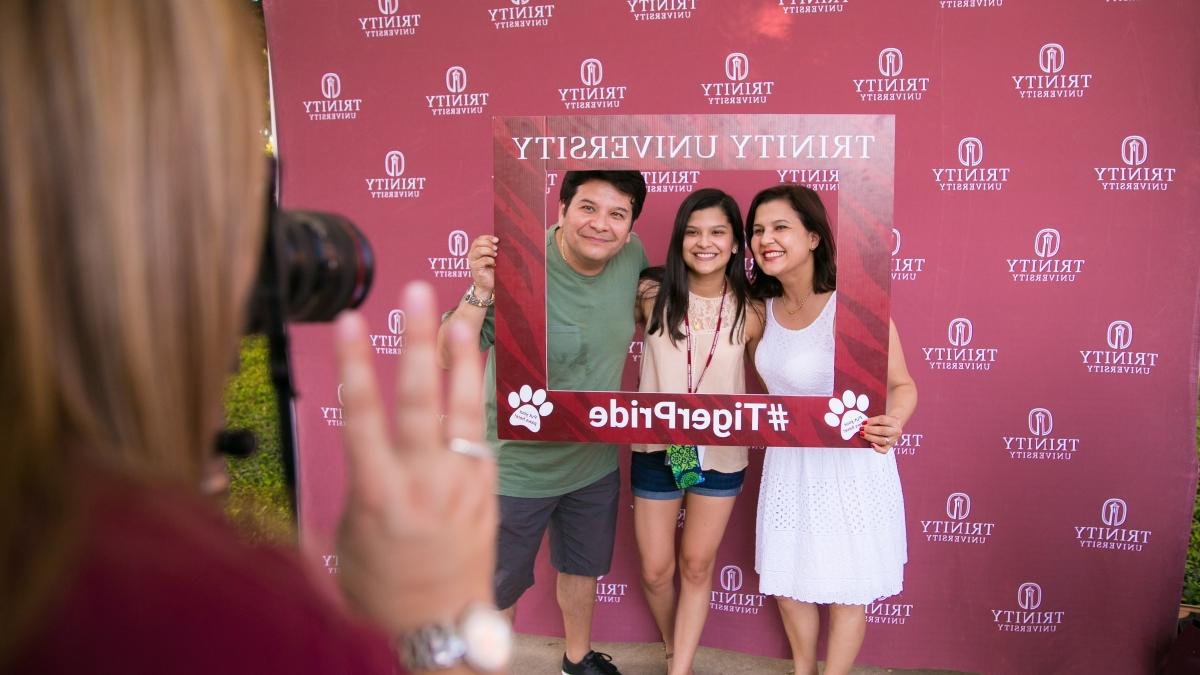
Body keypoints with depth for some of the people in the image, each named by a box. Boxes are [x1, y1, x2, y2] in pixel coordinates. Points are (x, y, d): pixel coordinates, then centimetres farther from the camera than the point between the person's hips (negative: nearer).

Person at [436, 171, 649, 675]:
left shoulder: (631, 256, -10)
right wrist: (479, 293, -41)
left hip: (596, 459, 6)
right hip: (518, 463, -5)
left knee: (583, 566, 27)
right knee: (501, 583, 14)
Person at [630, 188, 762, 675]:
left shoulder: (750, 311, -9)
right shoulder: (652, 294, -11)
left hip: (721, 454, 0)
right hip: (656, 450, 0)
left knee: (697, 566, 15)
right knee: (656, 571, 13)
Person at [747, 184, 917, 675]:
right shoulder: (765, 307, -3)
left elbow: (902, 385, -17)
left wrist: (892, 423, -37)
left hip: (848, 465, -6)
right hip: (788, 464, 6)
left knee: (847, 592, 11)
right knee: (786, 583, 18)